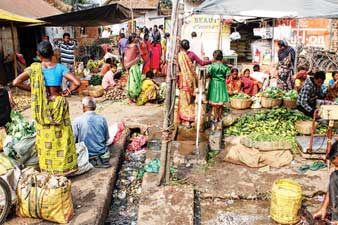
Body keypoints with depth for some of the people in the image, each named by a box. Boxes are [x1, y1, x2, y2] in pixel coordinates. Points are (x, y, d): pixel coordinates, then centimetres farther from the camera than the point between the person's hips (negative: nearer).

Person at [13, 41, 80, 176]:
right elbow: (77, 83, -18)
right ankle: (64, 167, 18)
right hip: (58, 104, -1)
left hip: (42, 107, 1)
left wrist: (32, 89, 1)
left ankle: (47, 169, 23)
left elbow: (16, 82, -10)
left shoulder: (34, 68, -5)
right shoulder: (60, 68, -8)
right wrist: (67, 92, -3)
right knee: (62, 137, 9)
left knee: (45, 138, 12)